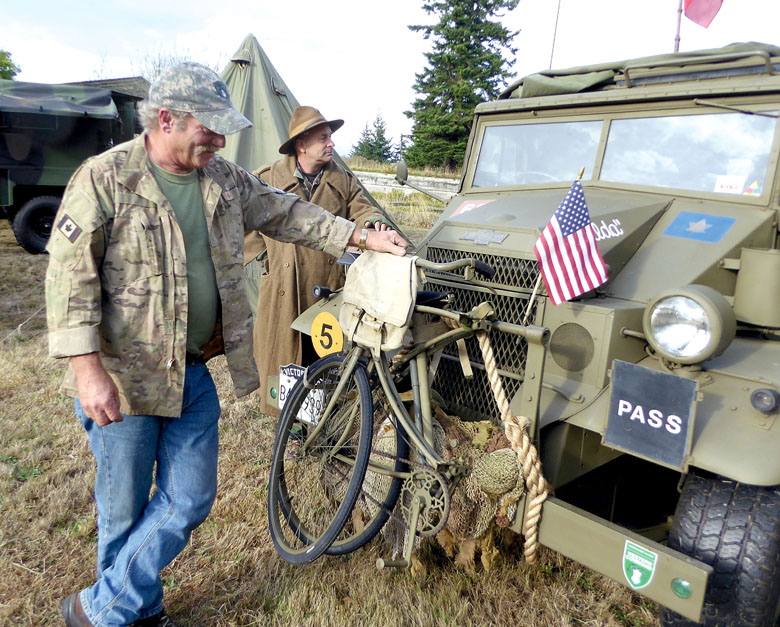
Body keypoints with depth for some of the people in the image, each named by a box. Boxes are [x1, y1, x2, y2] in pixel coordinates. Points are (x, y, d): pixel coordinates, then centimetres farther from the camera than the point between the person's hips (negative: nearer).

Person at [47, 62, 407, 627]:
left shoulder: (224, 179, 5)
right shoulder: (104, 178, -11)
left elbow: (286, 214, 13)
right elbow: (70, 274, -14)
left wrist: (363, 238, 6)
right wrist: (87, 368, -21)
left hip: (195, 374, 6)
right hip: (123, 378, -5)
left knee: (190, 501, 10)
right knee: (124, 509, 10)